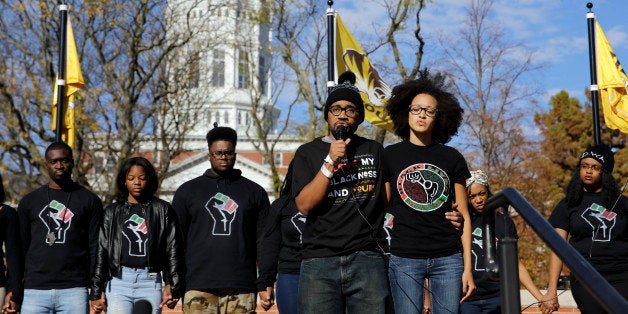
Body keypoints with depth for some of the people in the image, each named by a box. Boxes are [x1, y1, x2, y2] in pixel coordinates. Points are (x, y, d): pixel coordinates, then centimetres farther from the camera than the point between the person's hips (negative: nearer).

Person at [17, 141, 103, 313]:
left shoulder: (89, 201, 8)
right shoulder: (29, 202, 13)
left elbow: (95, 247, 5)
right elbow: (21, 248, 13)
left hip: (74, 291, -1)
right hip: (35, 291, 1)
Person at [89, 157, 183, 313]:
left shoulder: (162, 209, 10)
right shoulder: (112, 212, 12)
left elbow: (173, 250, 7)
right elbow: (101, 252, 10)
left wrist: (173, 287, 1)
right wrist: (97, 292, 6)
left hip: (151, 282, 0)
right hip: (119, 282, 0)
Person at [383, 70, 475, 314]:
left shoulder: (451, 158, 9)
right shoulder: (390, 156, 6)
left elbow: (464, 216, 8)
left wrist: (467, 267, 3)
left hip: (448, 258, 1)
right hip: (403, 258, -1)